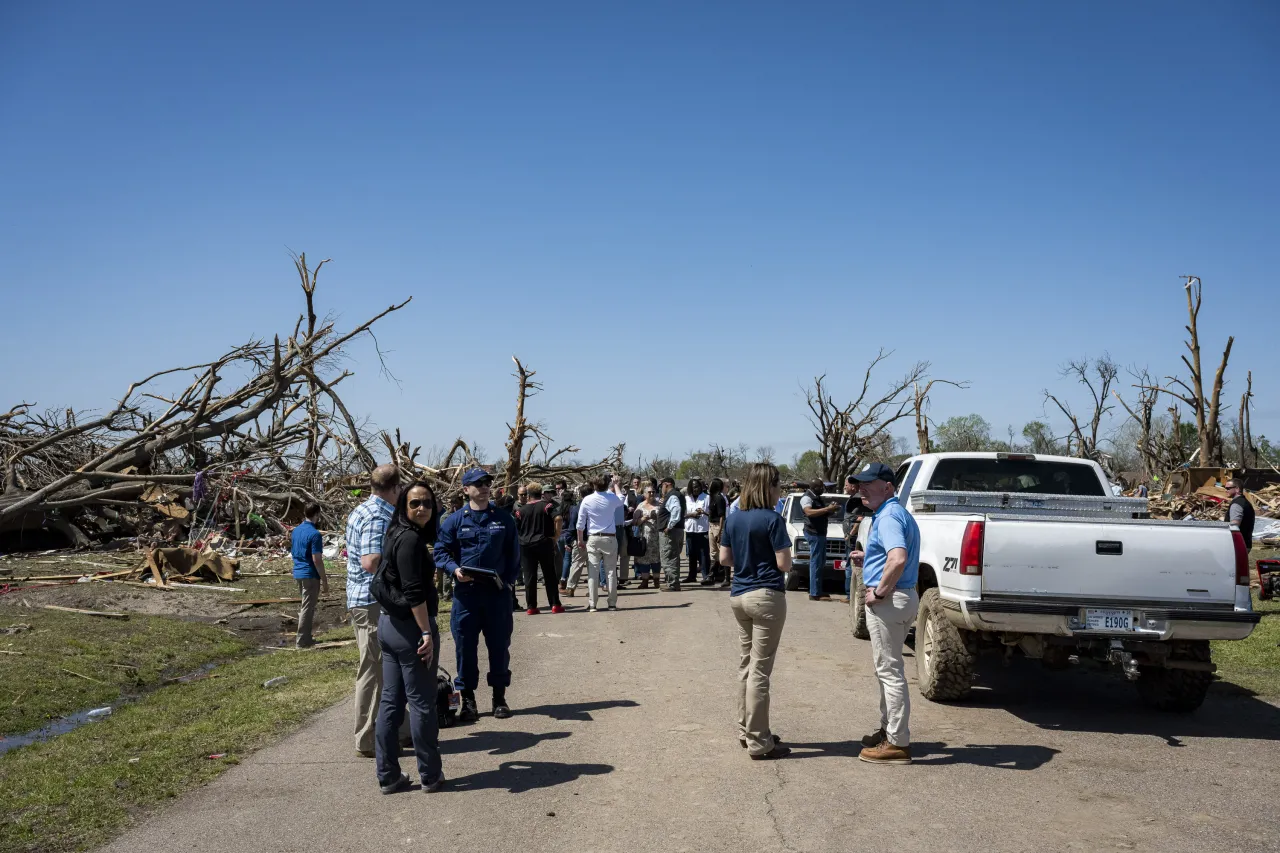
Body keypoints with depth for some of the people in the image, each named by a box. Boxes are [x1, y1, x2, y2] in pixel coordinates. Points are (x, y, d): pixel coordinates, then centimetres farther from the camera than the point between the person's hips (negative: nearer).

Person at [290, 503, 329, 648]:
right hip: (310, 575, -8)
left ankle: (304, 637, 24)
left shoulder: (296, 530, 8)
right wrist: (324, 581, -14)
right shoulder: (315, 534, -18)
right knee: (308, 608, 0)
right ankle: (302, 641, 4)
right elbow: (317, 560, -20)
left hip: (298, 573, 8)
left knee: (304, 606, 19)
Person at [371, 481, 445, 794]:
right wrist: (427, 633, -20)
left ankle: (388, 776, 18)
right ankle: (430, 775, 12)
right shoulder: (410, 539, -16)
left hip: (390, 624, 9)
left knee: (390, 701, 11)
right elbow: (413, 592, -21)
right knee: (421, 703, 2)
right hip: (410, 626, -9)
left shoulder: (397, 535, 12)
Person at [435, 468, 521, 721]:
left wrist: (508, 579, -2)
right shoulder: (455, 520, 3)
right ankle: (467, 699, 14)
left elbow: (513, 553, 10)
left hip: (498, 593, 1)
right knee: (465, 646, 3)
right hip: (466, 592, -1)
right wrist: (454, 569, -15)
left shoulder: (504, 519, 7)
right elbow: (440, 551, 3)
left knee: (500, 645, 6)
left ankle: (499, 697, 19)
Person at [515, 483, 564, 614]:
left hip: (526, 545, 1)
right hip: (544, 543, -1)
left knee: (529, 577, 4)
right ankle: (555, 605, 6)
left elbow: (515, 529, 4)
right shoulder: (547, 505, -1)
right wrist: (556, 535, -8)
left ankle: (531, 607, 4)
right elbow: (557, 519, -17)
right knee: (550, 575, 6)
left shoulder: (521, 510, 5)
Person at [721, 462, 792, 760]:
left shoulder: (734, 518, 7)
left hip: (738, 595, 7)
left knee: (746, 665, 17)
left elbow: (724, 558, 12)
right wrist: (765, 561, 6)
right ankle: (759, 743, 2)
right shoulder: (772, 520, -14)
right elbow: (784, 564, -14)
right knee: (760, 670, -4)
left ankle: (746, 730, 26)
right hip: (766, 596, -7)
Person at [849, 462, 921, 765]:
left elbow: (898, 559, -35)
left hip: (888, 602, -11)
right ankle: (889, 729, 34)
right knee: (886, 668, 22)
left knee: (889, 671, -3)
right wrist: (867, 559, 15)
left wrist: (879, 592, -24)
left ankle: (897, 744, 4)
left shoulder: (888, 517, -19)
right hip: (903, 598, 11)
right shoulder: (899, 513, 16)